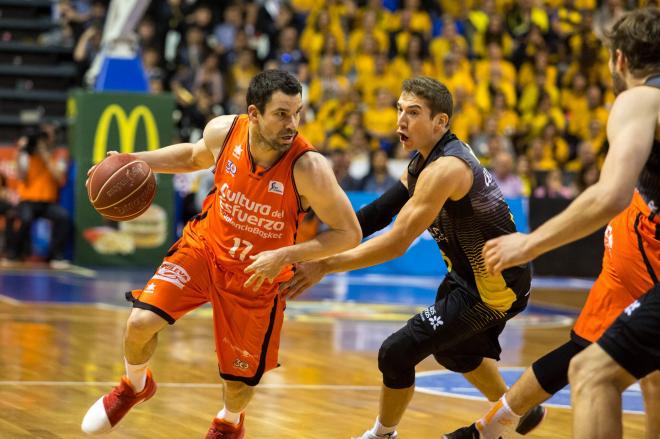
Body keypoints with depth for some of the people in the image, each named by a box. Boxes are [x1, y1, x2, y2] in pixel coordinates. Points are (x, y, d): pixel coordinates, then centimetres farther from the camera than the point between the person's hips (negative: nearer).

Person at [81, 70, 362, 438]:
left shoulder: (308, 168, -30)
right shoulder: (223, 131, -18)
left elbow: (349, 233, -23)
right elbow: (195, 155, 8)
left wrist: (285, 256, -31)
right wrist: (135, 161, -4)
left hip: (258, 274, -2)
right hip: (205, 246, 2)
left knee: (241, 379, 6)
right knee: (141, 322, -13)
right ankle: (135, 386, 22)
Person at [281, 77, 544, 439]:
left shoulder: (446, 168, -27)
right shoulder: (423, 160, 3)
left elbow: (397, 242, -31)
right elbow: (380, 212, 7)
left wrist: (326, 266, -30)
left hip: (495, 284, -10)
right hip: (467, 273, 10)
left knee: (397, 352, -12)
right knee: (452, 350, 32)